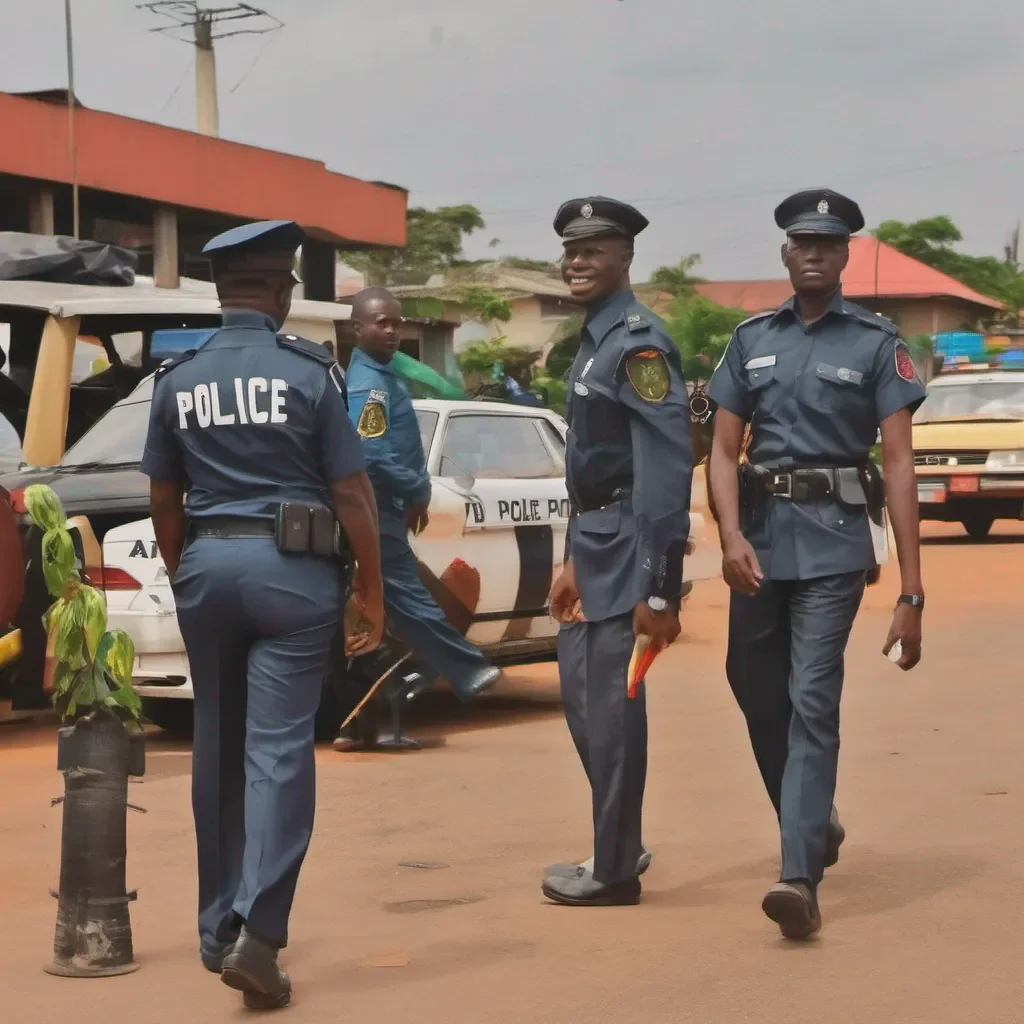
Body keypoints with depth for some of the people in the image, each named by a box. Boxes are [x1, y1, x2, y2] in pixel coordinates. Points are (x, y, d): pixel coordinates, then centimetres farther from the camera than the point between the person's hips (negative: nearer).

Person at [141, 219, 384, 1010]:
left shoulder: (178, 380, 5)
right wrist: (373, 595, 0)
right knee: (278, 750, -4)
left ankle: (218, 926, 24)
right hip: (291, 568, -4)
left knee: (218, 748, 15)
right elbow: (351, 495, -7)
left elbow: (164, 500, 10)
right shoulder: (311, 372, -6)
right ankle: (257, 933, -14)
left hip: (207, 565, 4)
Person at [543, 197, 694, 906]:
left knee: (610, 702, -3)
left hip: (625, 545, -10)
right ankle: (619, 846, 29)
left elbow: (667, 469, -22)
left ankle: (615, 871, 8)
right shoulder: (594, 341, 14)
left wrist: (658, 589, -24)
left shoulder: (639, 343, -16)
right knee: (581, 692, 16)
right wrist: (576, 560, 21)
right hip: (593, 538, 10)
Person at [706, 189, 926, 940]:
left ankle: (801, 877, -16)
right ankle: (815, 822, 38)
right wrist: (731, 536, -12)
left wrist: (911, 592, -12)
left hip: (834, 543, -4)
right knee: (757, 694, 13)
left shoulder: (877, 344, -1)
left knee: (812, 701, -13)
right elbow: (723, 451, 7)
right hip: (760, 538, 5)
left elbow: (899, 465, -6)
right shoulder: (752, 340, 10)